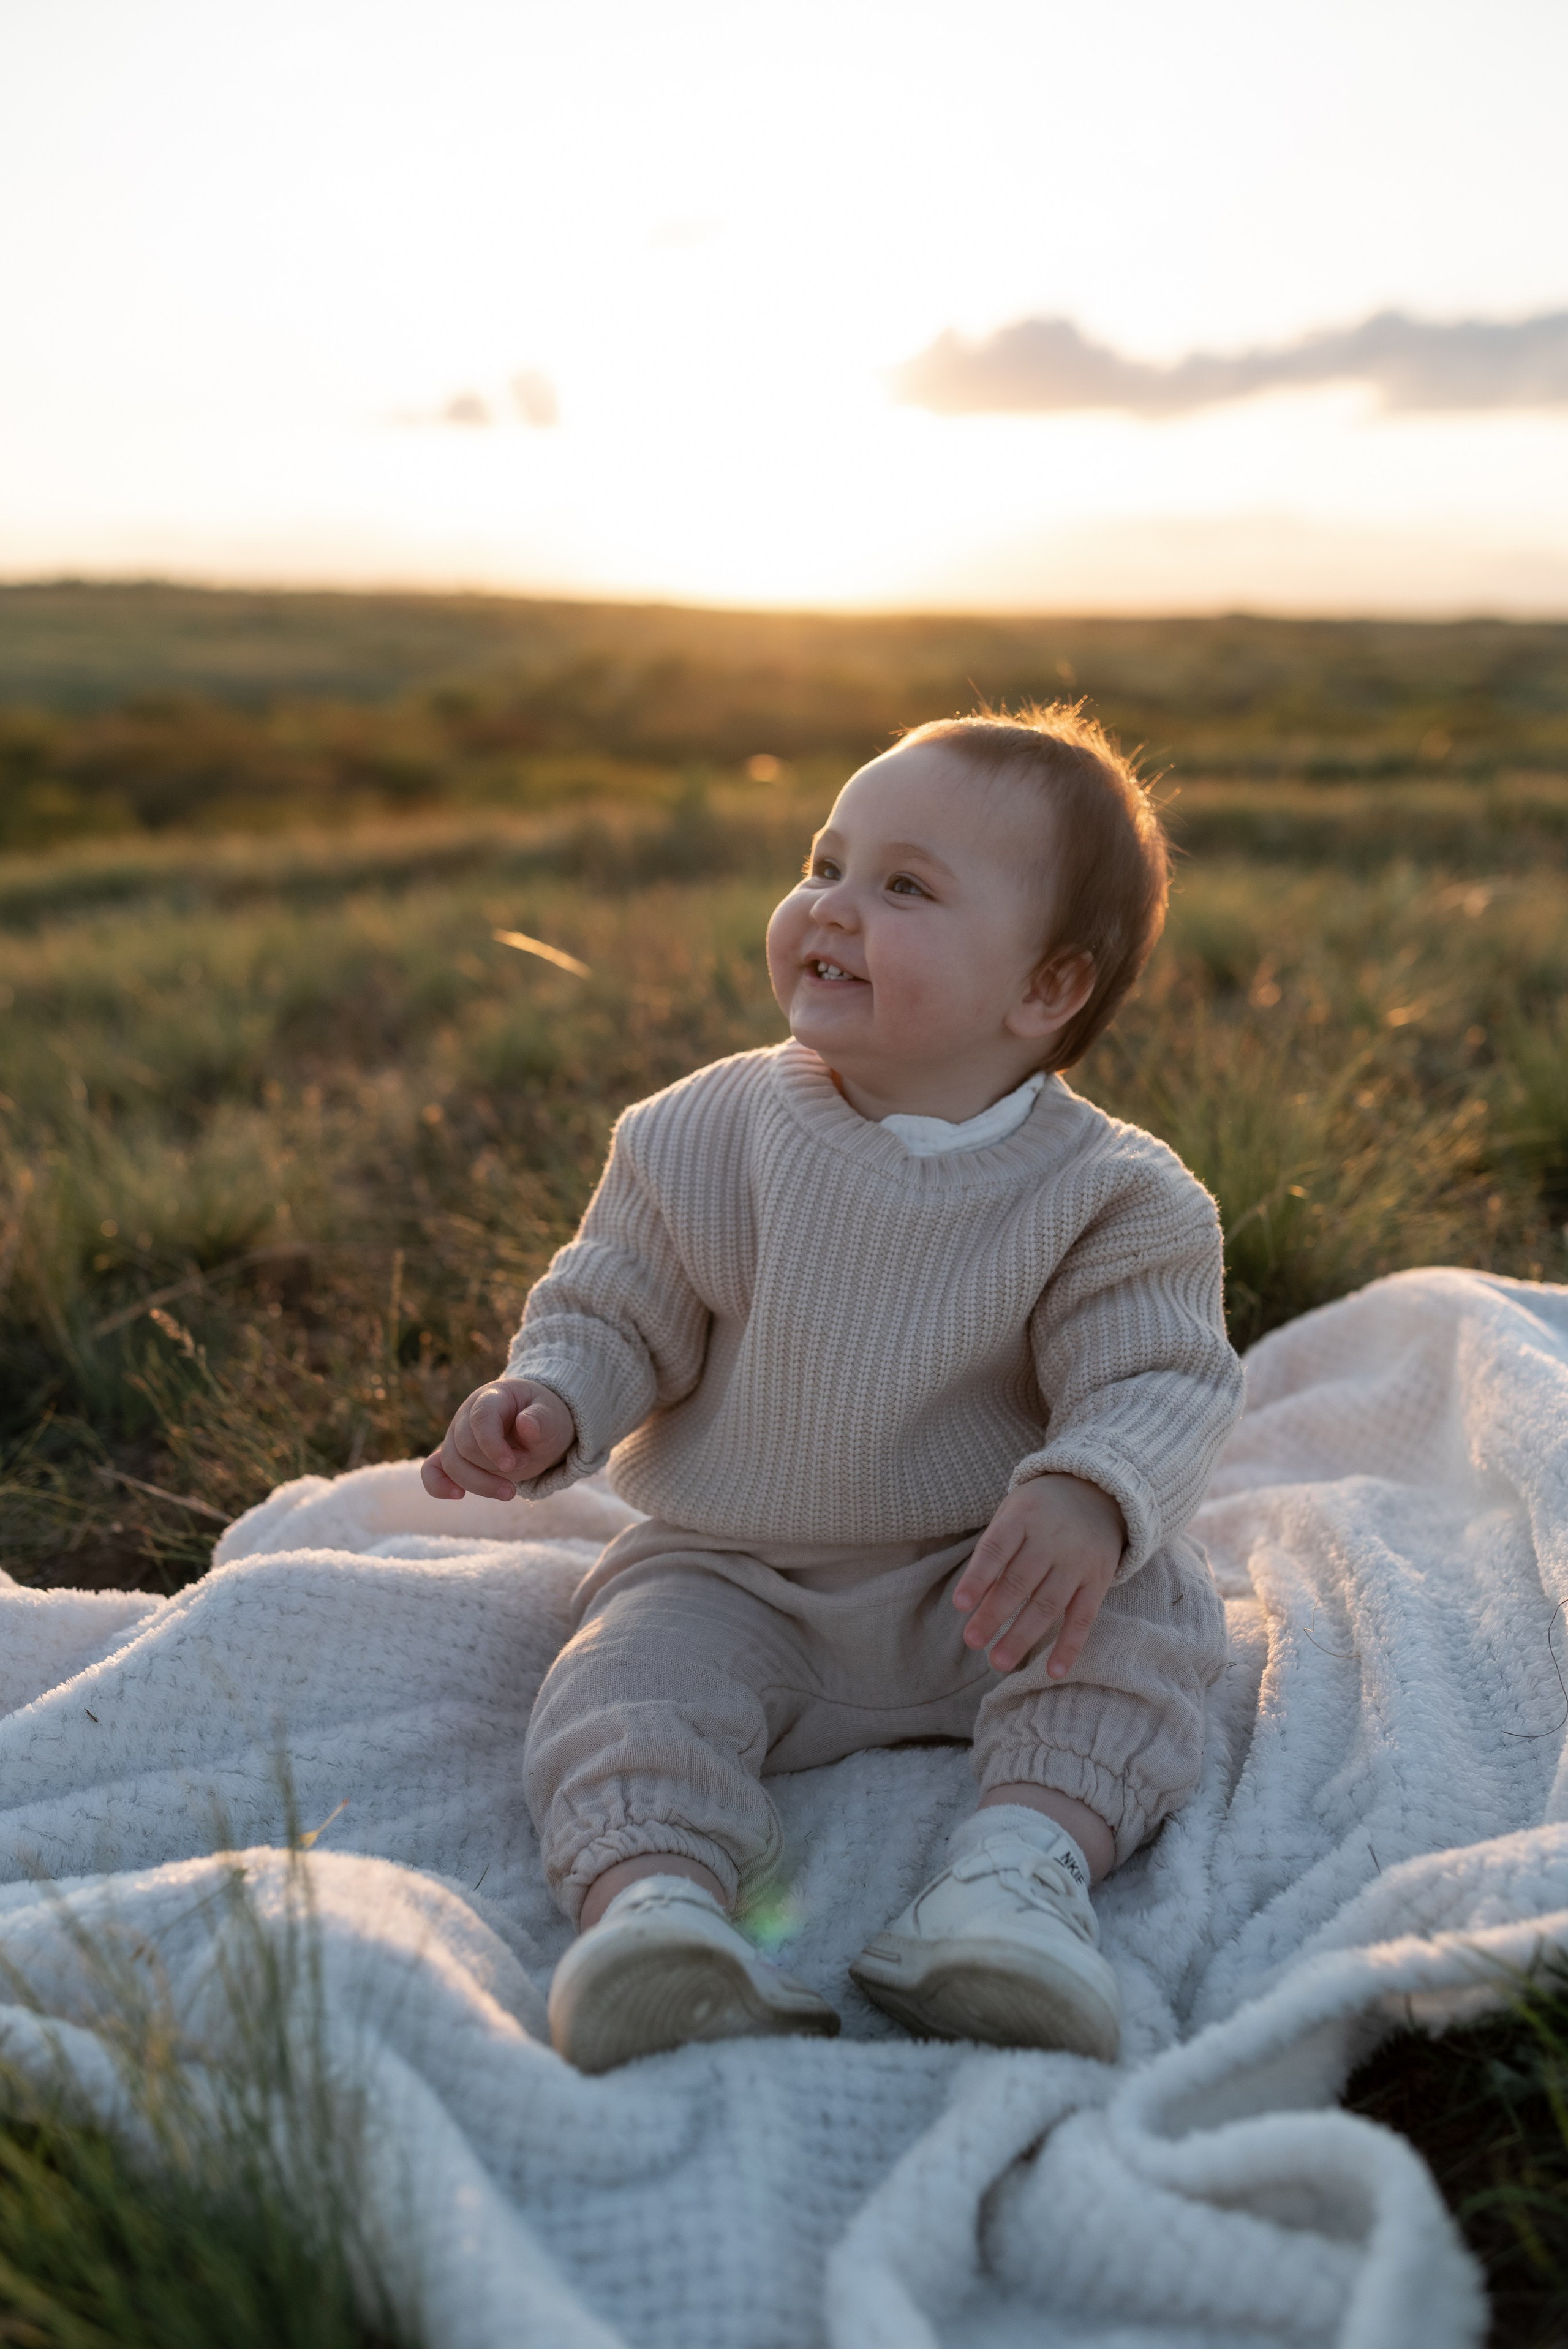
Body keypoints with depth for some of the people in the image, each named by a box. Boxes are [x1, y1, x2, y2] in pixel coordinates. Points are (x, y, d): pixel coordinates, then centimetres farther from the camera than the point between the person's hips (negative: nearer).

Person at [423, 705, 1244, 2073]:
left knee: (1146, 1607, -22)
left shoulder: (1101, 1193, -11)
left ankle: (1032, 1851, -28)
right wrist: (547, 1407, -20)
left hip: (979, 1590, 0)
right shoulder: (711, 1134, -6)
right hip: (729, 1581, 1)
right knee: (632, 1670, -23)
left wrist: (1091, 1497, -37)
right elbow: (613, 1312, 2)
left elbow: (1159, 1382, -15)